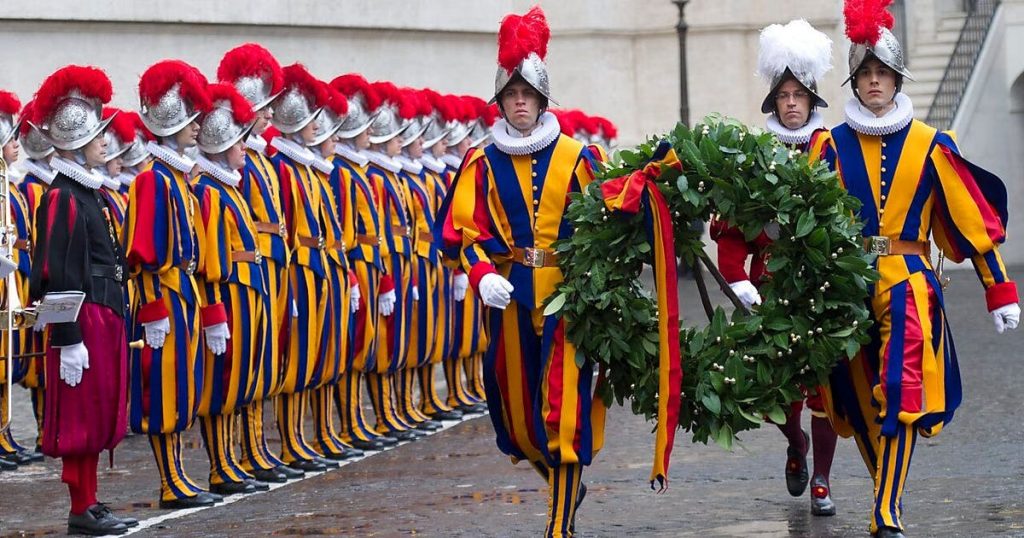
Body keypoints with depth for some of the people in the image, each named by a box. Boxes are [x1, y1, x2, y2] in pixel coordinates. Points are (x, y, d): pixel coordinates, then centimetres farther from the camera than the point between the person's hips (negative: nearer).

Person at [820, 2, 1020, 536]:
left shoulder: (929, 145, 1)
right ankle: (889, 491, 30)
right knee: (859, 401, 9)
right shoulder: (833, 146, 5)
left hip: (908, 283, -2)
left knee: (899, 391, -16)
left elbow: (971, 216, 3)